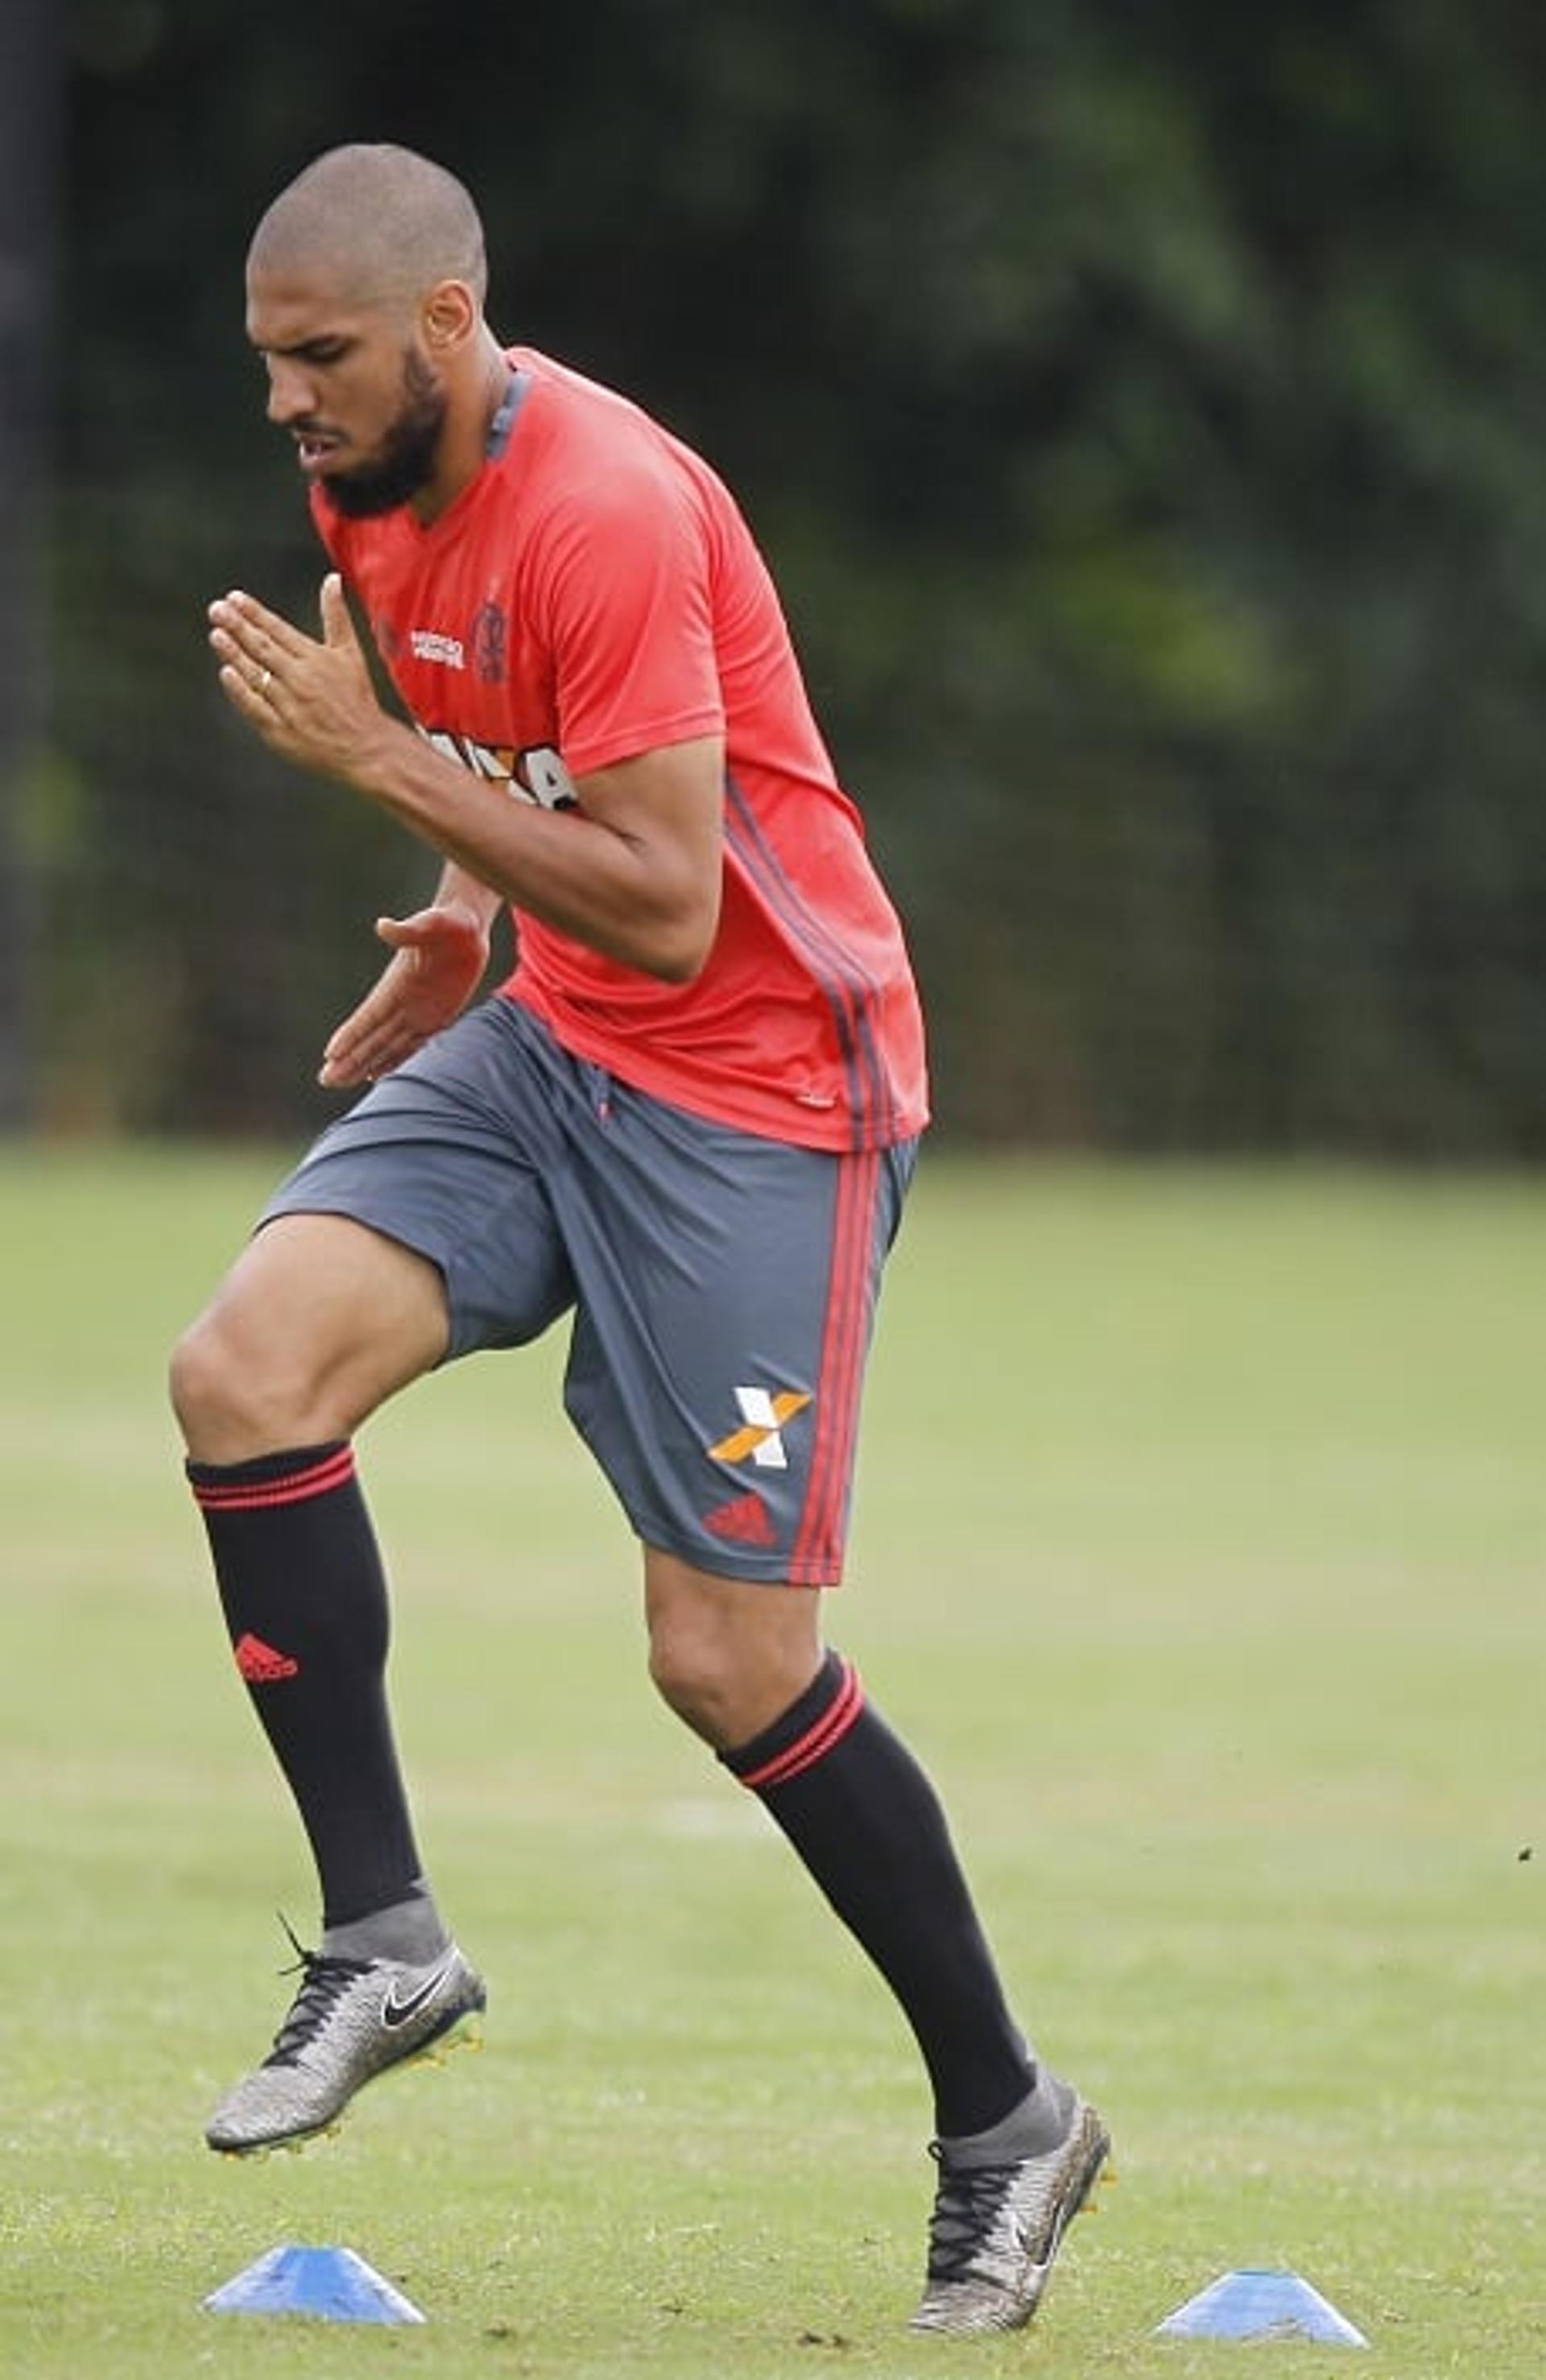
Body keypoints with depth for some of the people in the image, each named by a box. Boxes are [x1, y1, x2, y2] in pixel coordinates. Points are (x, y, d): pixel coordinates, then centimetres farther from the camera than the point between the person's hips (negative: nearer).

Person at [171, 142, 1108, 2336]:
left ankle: (1005, 2124, 12)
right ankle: (384, 1937, -8)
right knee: (243, 1372, -16)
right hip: (546, 1047, 8)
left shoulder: (607, 512, -24)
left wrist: (377, 759, -26)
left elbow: (664, 912, -26)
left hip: (765, 1096, -8)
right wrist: (463, 919, 7)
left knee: (730, 1660, -6)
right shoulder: (376, 491, 4)